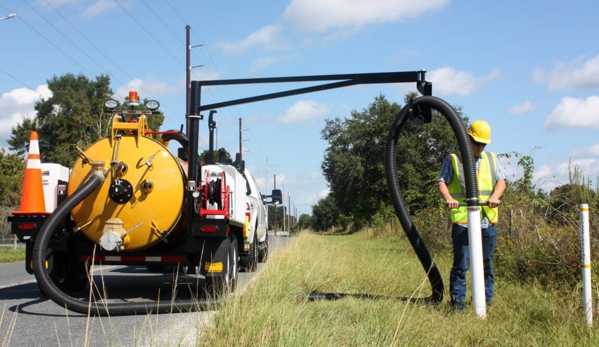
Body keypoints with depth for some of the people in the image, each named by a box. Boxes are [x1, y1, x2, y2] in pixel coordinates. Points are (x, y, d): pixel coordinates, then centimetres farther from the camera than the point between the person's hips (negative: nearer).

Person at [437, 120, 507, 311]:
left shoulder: (492, 159, 18)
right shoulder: (453, 159, 8)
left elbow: (501, 181, 6)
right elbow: (442, 182, 0)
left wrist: (495, 196, -15)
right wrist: (448, 198, -21)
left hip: (488, 221, 4)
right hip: (462, 220, -3)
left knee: (486, 263, 8)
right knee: (461, 263, -5)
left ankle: (486, 300, 16)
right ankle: (457, 301, 2)